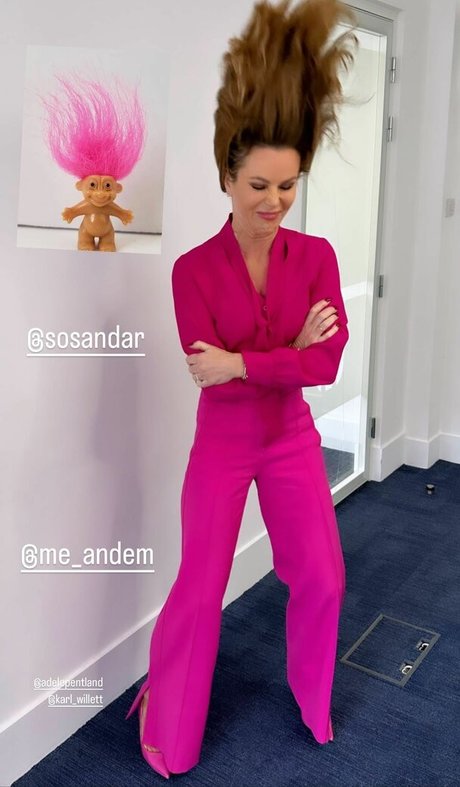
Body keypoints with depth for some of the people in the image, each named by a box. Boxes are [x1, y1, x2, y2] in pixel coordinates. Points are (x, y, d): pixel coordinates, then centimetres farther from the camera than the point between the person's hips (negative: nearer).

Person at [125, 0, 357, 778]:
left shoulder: (317, 255, -9)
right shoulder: (194, 269, -15)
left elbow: (329, 363, -16)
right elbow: (210, 375, -19)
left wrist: (245, 363, -25)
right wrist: (291, 351, -20)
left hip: (292, 440, 2)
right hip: (221, 445, -2)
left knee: (323, 578, 7)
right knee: (200, 589, 6)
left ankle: (312, 693, 37)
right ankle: (167, 716, 31)